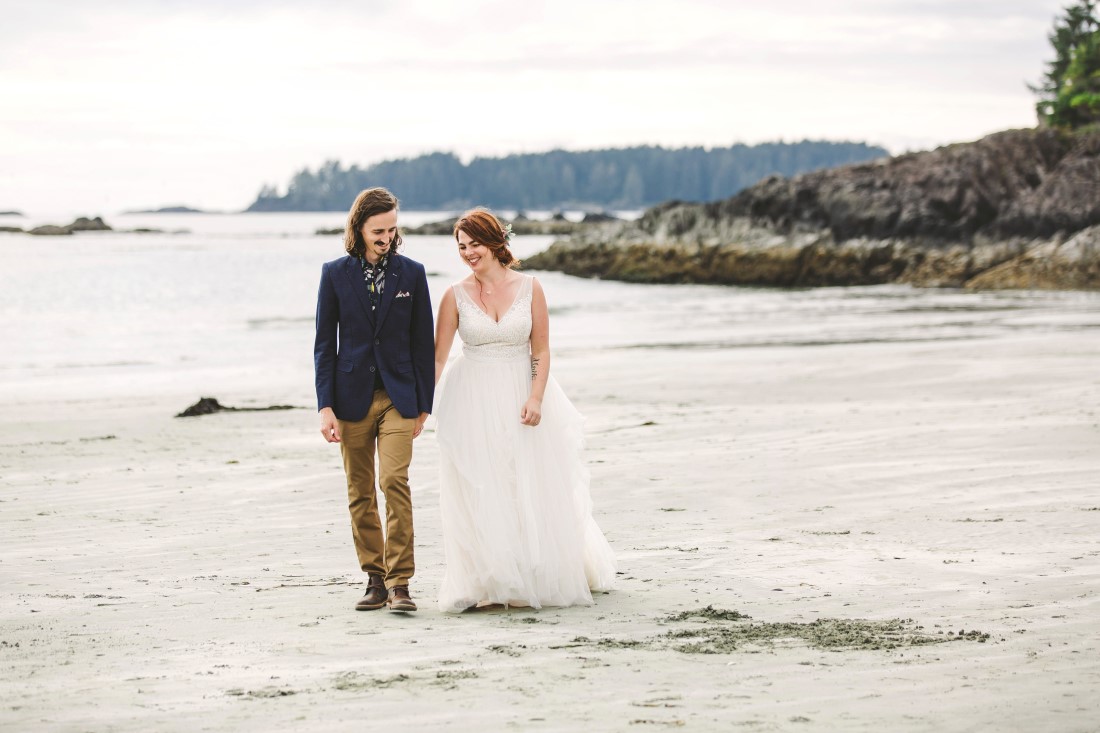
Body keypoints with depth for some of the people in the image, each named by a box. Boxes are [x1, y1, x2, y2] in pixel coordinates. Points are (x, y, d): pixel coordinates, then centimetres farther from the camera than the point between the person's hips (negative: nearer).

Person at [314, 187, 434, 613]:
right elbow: (324, 343, 3)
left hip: (398, 396, -1)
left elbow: (422, 342, 6)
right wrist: (325, 405, -4)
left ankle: (399, 583, -12)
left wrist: (423, 404, 4)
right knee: (360, 493, 5)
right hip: (352, 397, 1)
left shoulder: (411, 273, 2)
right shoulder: (335, 274, 2)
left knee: (395, 482, -14)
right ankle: (375, 579, 15)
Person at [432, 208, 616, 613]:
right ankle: (490, 583, 6)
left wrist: (535, 398, -13)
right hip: (474, 404, 0)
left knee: (535, 492, 5)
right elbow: (437, 357, 0)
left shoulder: (529, 288, -1)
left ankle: (544, 577, 21)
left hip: (521, 396, 1)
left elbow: (541, 350, 0)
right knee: (480, 498, -1)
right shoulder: (456, 296, -1)